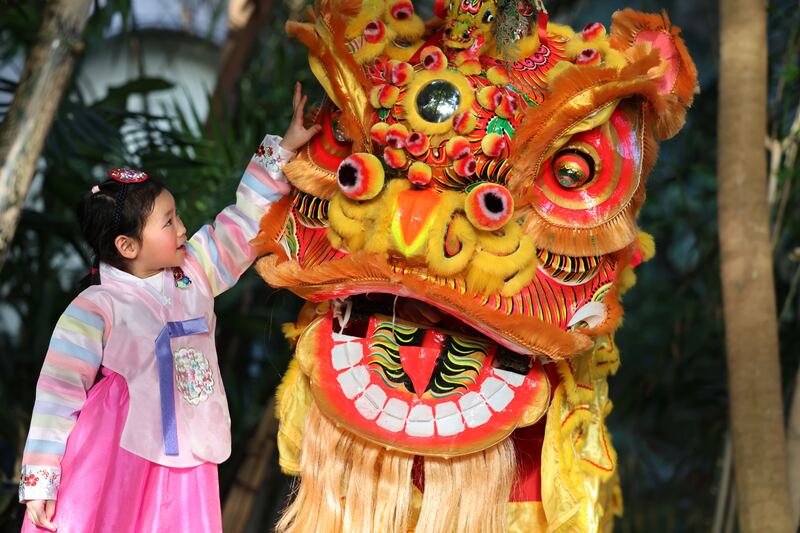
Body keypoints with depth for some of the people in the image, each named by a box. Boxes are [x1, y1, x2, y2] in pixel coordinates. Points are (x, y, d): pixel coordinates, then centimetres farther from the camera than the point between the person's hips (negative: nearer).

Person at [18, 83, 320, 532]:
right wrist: (41, 480, -12)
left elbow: (244, 223, 15)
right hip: (119, 462, -5)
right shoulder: (96, 310, -10)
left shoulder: (193, 276, 7)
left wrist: (285, 147, 13)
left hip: (185, 461, 5)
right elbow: (60, 392, -9)